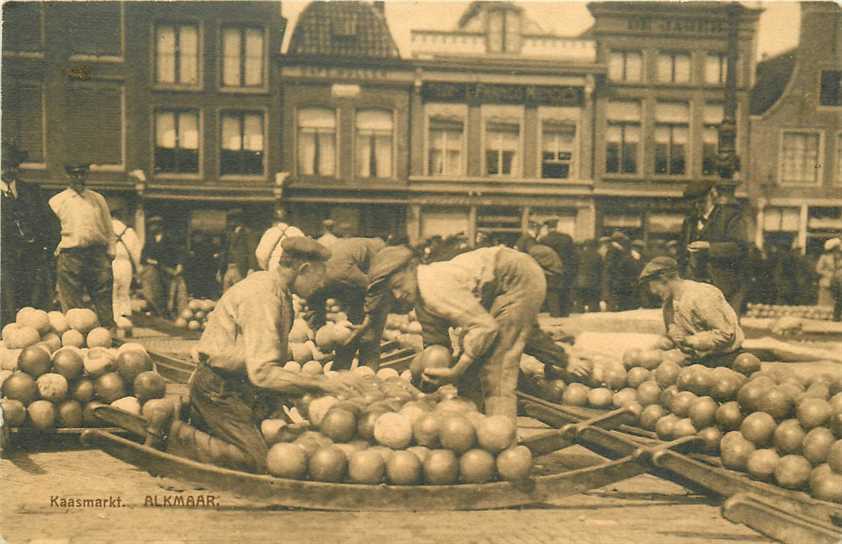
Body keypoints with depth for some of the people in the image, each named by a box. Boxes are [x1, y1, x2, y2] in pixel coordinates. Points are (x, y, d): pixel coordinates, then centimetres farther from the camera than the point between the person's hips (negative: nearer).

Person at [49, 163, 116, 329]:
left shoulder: (98, 199, 16)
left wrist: (110, 253, 7)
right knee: (72, 305, -2)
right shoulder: (57, 201, 8)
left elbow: (108, 229, 16)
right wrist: (56, 250, 0)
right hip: (70, 256, -2)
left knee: (104, 298, 0)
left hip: (98, 254, 2)